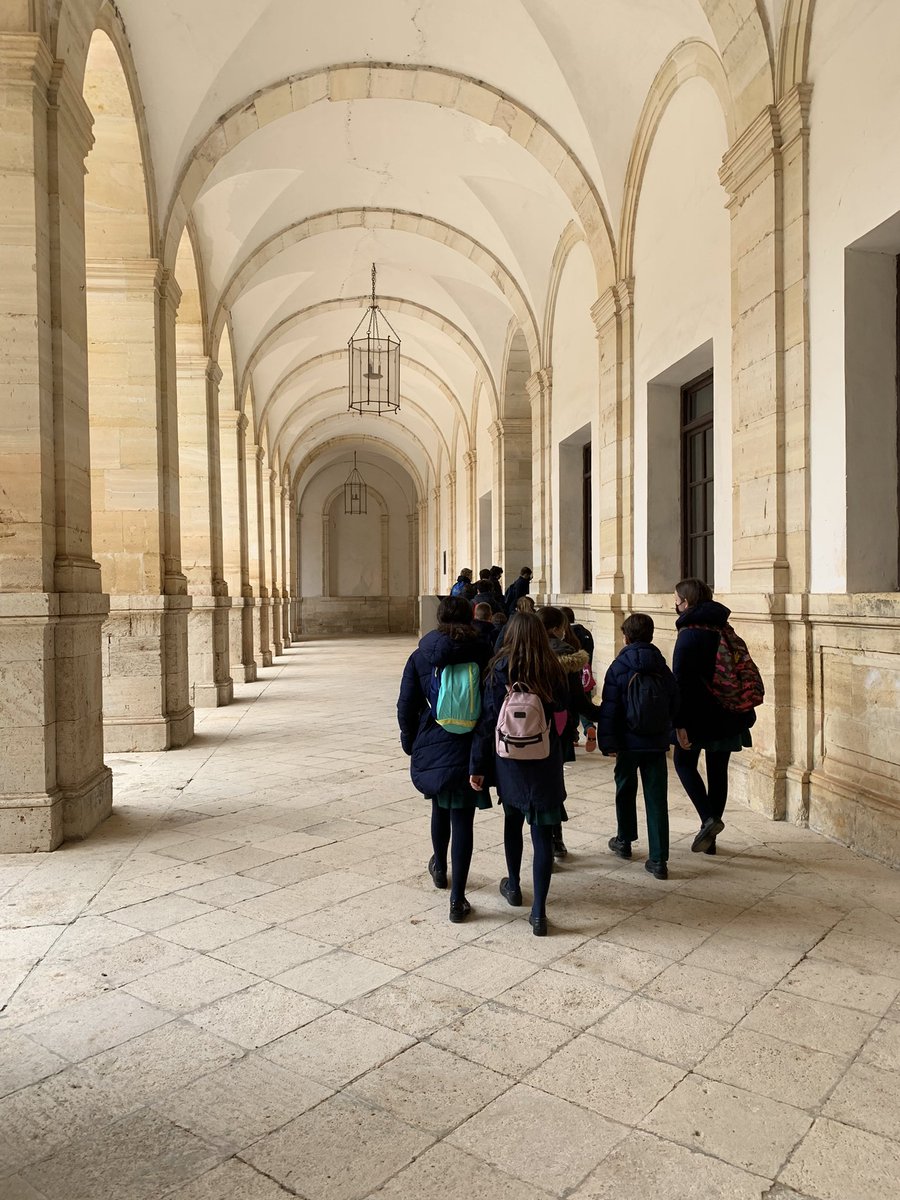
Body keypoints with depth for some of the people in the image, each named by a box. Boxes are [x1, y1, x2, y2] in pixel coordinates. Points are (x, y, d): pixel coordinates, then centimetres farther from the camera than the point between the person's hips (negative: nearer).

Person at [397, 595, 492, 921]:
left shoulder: (420, 656, -3)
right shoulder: (483, 654, -5)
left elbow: (406, 706, -2)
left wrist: (410, 742, 12)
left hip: (431, 748, 2)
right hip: (468, 750, -2)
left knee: (440, 809, 25)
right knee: (462, 820, 3)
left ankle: (440, 868, 47)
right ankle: (457, 901, 4)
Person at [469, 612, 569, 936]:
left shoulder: (499, 670, -10)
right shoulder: (552, 670, -7)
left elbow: (487, 720, -10)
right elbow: (561, 706, 8)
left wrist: (477, 766, -5)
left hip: (509, 762, 0)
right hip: (545, 763, 0)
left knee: (513, 819, 23)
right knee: (542, 832, 3)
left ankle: (513, 886, 40)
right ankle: (538, 912, 2)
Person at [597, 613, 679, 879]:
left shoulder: (618, 668, -8)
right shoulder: (662, 668, 3)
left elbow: (609, 709, -11)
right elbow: (674, 705, 7)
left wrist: (608, 742, -7)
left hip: (628, 742, -2)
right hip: (657, 743, 2)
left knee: (625, 791, 19)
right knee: (657, 799, 3)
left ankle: (624, 841, 35)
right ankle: (658, 859, 1)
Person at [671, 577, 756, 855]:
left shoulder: (689, 634, -15)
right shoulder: (723, 631, 7)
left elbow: (681, 681, -20)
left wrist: (680, 723, -20)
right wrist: (745, 714, 19)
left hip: (698, 714, -6)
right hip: (726, 715, 7)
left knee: (684, 762, 12)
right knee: (718, 770, 12)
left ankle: (709, 819, -7)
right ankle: (710, 838, 20)